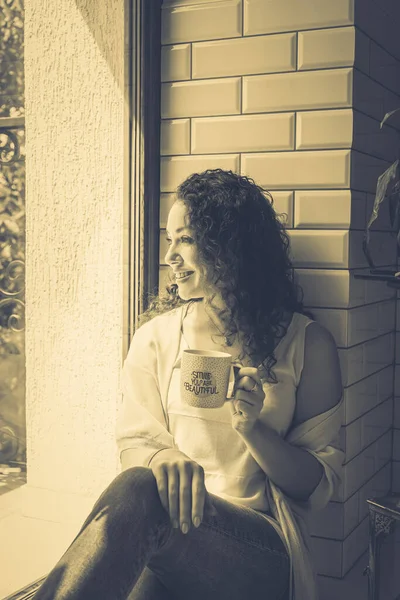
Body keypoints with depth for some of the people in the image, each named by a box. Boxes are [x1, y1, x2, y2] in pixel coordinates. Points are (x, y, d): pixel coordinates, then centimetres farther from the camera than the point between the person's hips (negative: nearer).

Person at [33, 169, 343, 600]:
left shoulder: (306, 342, 6)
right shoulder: (156, 334, 13)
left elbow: (319, 487, 7)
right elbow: (135, 440, 8)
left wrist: (253, 429, -13)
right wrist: (163, 457, -18)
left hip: (262, 552, -1)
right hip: (171, 520, 2)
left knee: (136, 491, -35)